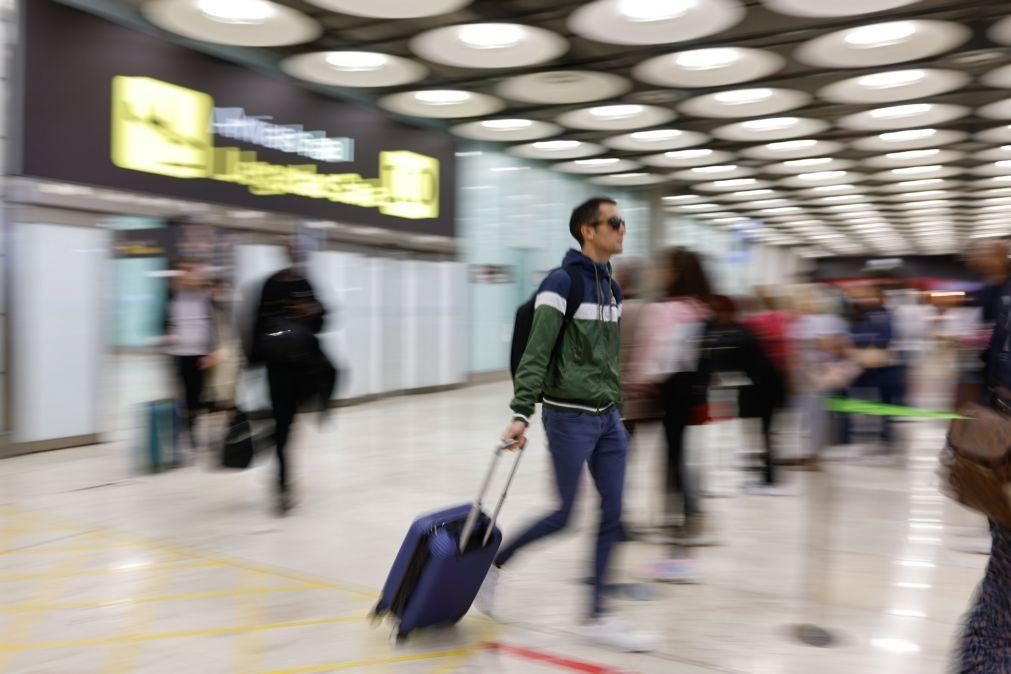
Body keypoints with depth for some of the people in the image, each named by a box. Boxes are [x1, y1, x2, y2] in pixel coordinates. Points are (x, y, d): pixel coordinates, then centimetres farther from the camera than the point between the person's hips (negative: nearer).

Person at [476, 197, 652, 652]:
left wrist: (616, 407, 19)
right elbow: (536, 354, -19)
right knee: (563, 516, 1)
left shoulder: (611, 287, 12)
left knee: (612, 514, 5)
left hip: (607, 417, 8)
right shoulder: (562, 282, -13)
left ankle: (596, 616, 17)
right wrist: (521, 414, -25)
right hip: (570, 416, -8)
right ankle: (492, 564, 24)